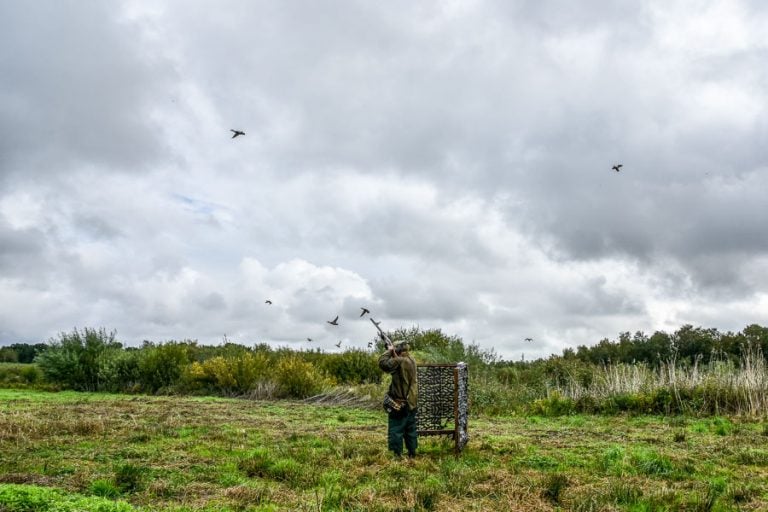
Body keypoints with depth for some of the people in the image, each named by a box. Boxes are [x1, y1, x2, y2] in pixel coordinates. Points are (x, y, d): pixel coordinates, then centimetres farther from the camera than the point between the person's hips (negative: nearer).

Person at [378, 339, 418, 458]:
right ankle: (412, 454, 22)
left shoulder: (400, 361, -18)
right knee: (410, 429, 16)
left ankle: (397, 455, -2)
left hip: (400, 403, -9)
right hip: (411, 402, 9)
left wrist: (389, 351, -7)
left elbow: (383, 363, -20)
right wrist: (393, 354, 8)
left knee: (396, 430, -2)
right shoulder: (411, 361, 9)